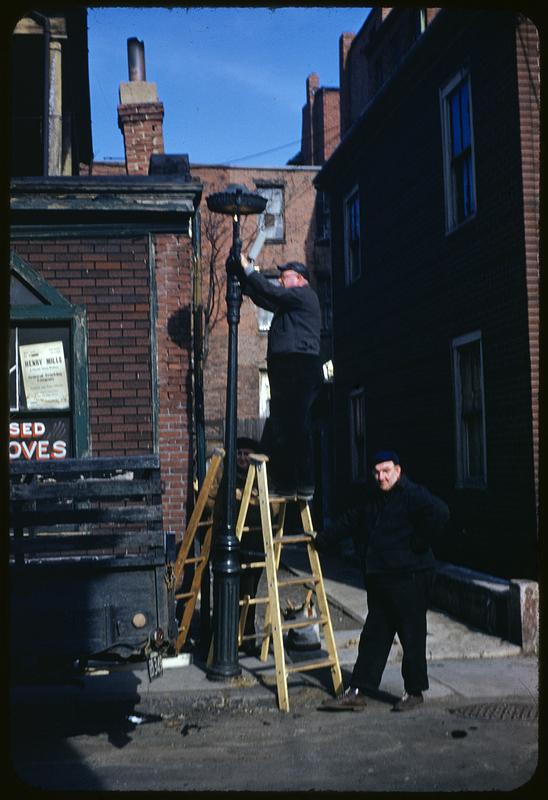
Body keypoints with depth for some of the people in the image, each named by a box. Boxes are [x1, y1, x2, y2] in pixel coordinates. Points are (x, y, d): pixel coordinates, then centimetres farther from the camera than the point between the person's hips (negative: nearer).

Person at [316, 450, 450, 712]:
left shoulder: (413, 495, -11)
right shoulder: (371, 497, 15)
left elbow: (440, 513, -27)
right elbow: (349, 521, 27)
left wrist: (419, 545, -20)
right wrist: (321, 540, 31)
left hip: (409, 578, -8)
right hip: (378, 578, 8)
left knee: (412, 636, 2)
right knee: (373, 636, 10)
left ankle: (414, 692, 16)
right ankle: (357, 692, 13)